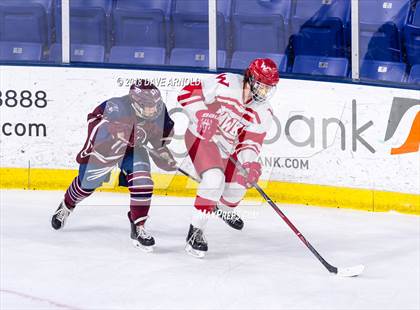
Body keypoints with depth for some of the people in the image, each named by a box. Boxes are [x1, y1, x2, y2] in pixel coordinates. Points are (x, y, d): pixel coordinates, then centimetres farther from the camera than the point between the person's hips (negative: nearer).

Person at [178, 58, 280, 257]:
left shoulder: (263, 113, -8)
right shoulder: (226, 84, -25)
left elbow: (250, 142, -9)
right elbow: (187, 93, -22)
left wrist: (250, 163, -29)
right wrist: (202, 117, -31)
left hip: (227, 146, 7)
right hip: (202, 137, -7)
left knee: (237, 187, 15)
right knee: (214, 179, -27)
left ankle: (224, 209, 53)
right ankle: (195, 231, -18)